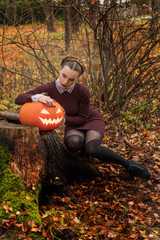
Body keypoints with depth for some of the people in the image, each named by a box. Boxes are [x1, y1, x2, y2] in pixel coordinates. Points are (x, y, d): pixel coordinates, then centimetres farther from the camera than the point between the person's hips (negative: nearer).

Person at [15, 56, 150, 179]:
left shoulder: (83, 91, -26)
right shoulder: (49, 89, -21)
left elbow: (82, 119, -16)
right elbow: (19, 99, -25)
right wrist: (38, 97, -44)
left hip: (92, 120, -2)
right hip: (73, 127, 2)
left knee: (92, 149, -35)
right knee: (73, 143, -36)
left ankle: (128, 164, -16)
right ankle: (85, 146, 1)